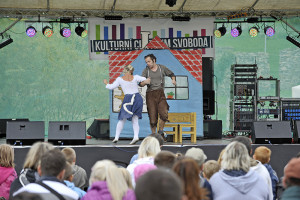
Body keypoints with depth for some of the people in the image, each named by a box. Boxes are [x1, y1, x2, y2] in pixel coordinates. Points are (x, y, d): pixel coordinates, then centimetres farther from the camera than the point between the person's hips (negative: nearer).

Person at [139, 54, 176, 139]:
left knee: (164, 114, -18)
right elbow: (141, 84, 2)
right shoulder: (146, 70, 6)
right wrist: (145, 82, -21)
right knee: (153, 117, -4)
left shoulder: (162, 68, 8)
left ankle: (161, 131, 7)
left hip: (160, 93, 0)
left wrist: (173, 80, 2)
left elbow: (171, 74, 24)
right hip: (150, 94, 0)